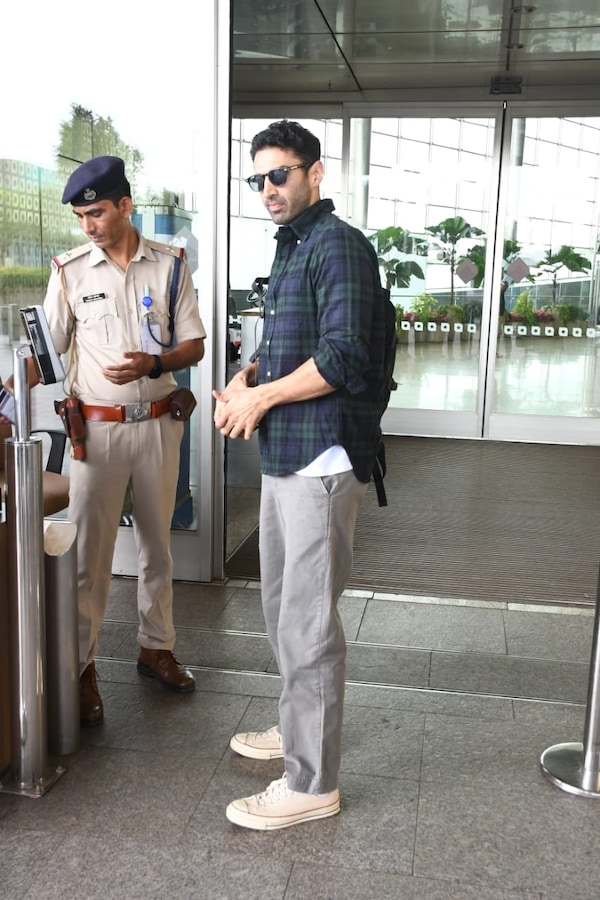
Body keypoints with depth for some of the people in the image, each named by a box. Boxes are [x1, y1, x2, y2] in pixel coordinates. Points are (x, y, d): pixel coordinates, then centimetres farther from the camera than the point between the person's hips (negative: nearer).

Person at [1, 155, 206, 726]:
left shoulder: (169, 265, 0)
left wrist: (153, 363, -18)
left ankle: (156, 646, 30)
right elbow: (48, 350, 1)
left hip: (157, 423, 2)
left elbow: (194, 347, 0)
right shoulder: (70, 270, -2)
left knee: (156, 542, 13)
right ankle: (82, 665, 14)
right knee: (89, 551, 1)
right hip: (97, 428, -1)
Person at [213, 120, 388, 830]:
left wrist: (261, 397, -14)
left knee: (306, 622, -4)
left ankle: (312, 784, 9)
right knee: (281, 604, 20)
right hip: (283, 454, 10)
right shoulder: (291, 248, 19)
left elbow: (342, 357, -22)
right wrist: (243, 382, 3)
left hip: (321, 457, -10)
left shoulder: (337, 245, -12)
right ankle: (297, 728, 38)